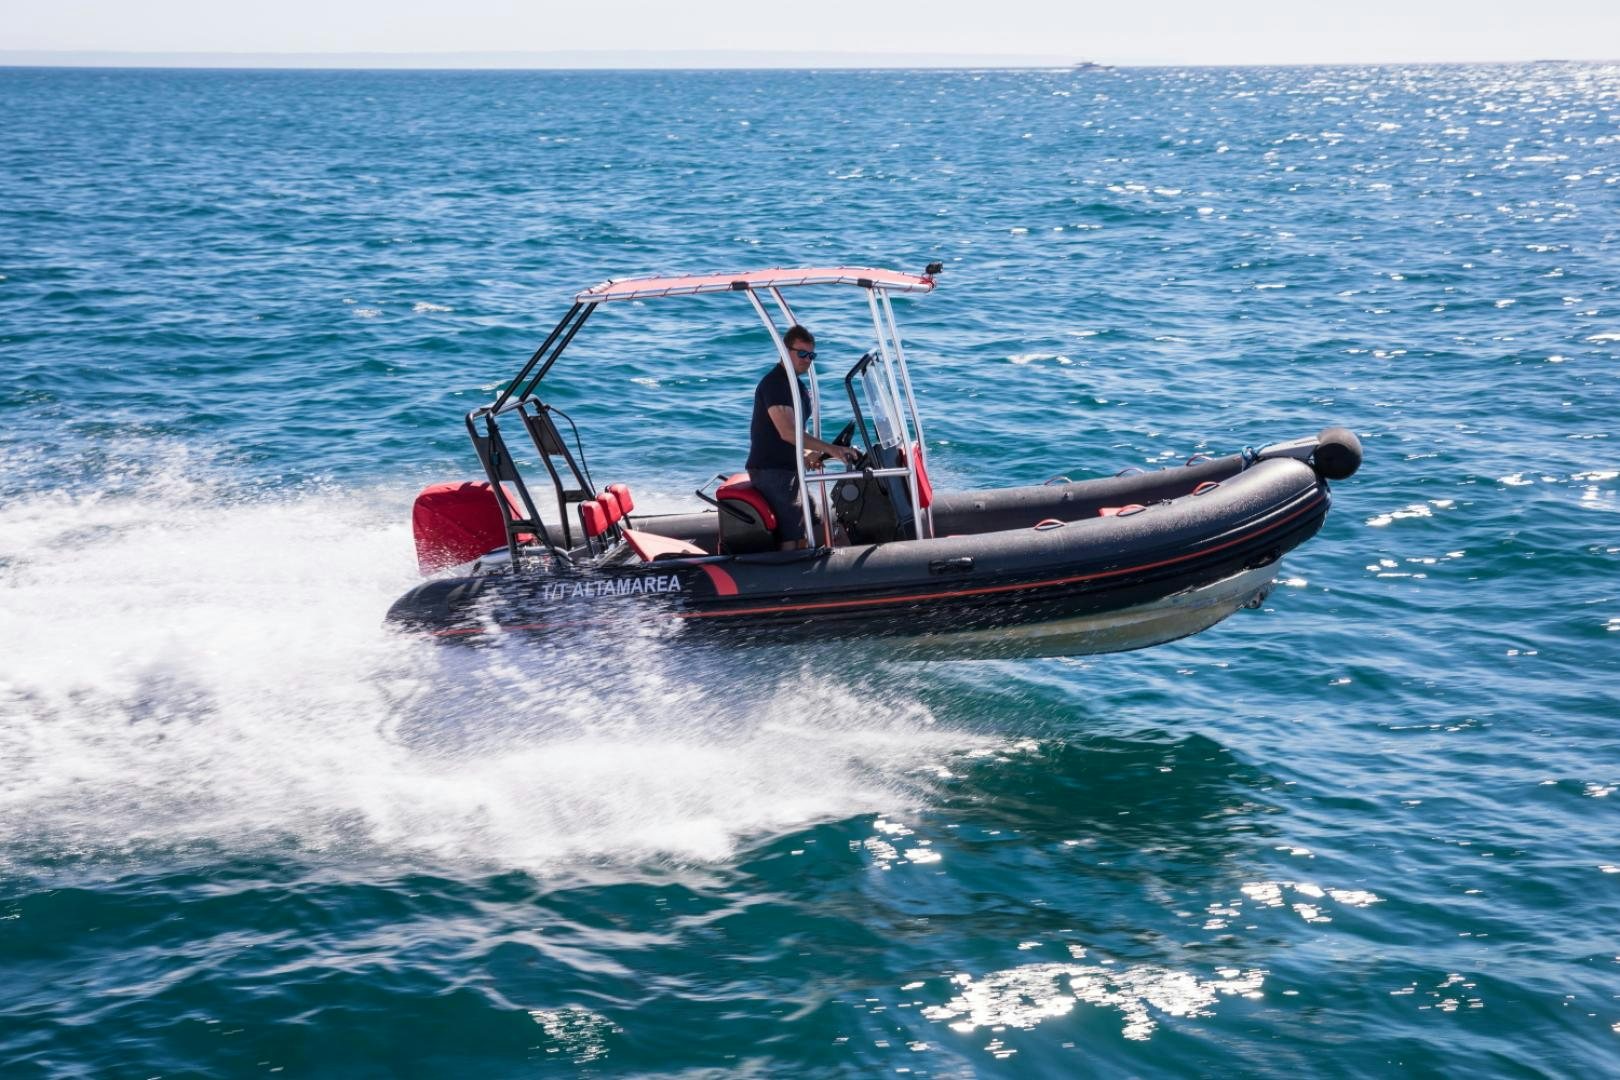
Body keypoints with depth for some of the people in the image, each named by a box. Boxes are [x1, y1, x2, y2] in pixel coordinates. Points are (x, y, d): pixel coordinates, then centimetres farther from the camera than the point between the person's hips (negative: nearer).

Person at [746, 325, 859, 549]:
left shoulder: (797, 385, 17)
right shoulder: (774, 383, -15)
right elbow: (787, 432, -27)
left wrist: (807, 455, 6)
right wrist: (832, 449, -29)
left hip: (790, 469, 10)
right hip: (771, 471, -10)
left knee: (806, 531, 12)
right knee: (789, 538, -16)